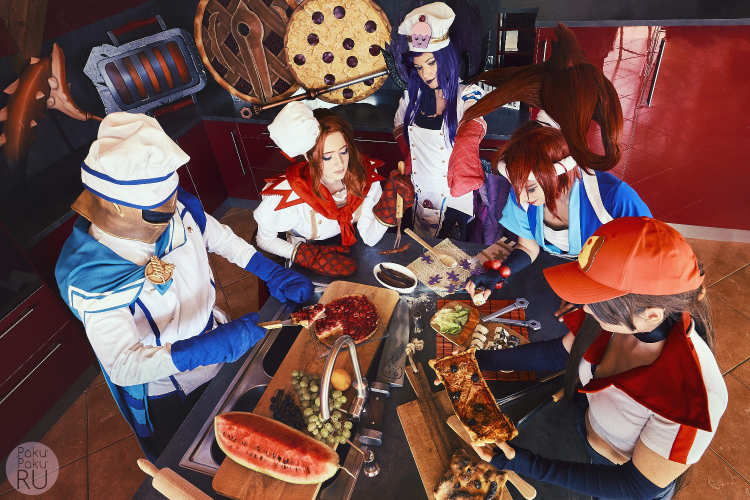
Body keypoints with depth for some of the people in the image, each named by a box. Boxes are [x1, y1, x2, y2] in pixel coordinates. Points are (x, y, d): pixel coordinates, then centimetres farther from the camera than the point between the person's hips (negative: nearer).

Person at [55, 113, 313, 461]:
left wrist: (273, 274, -11)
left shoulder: (176, 210, -19)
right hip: (166, 397, -5)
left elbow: (221, 238, -1)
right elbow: (123, 365, -41)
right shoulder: (90, 275, -35)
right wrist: (208, 347, -54)